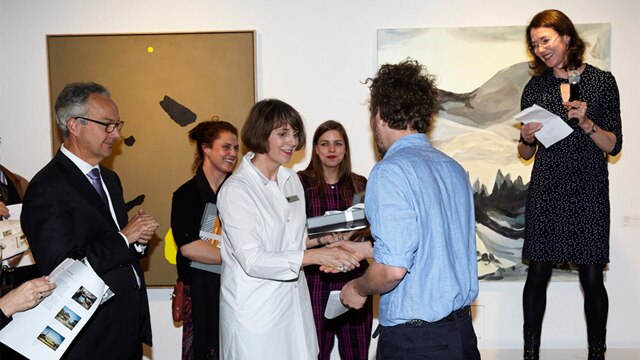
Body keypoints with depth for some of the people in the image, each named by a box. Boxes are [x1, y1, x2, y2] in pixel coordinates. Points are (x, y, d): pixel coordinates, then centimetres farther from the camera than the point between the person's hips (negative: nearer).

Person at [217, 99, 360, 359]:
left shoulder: (291, 180, 7)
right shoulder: (236, 190, -15)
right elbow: (252, 260, -21)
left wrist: (322, 239, 2)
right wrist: (315, 256, -24)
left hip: (294, 303, 6)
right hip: (255, 310, -6)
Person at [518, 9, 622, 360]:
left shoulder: (601, 81, 1)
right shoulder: (535, 87, 8)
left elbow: (614, 146, 0)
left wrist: (586, 123, -16)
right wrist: (526, 138, -9)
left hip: (588, 190, -1)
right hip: (546, 190, 2)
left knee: (592, 278, 2)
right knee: (537, 274, 3)